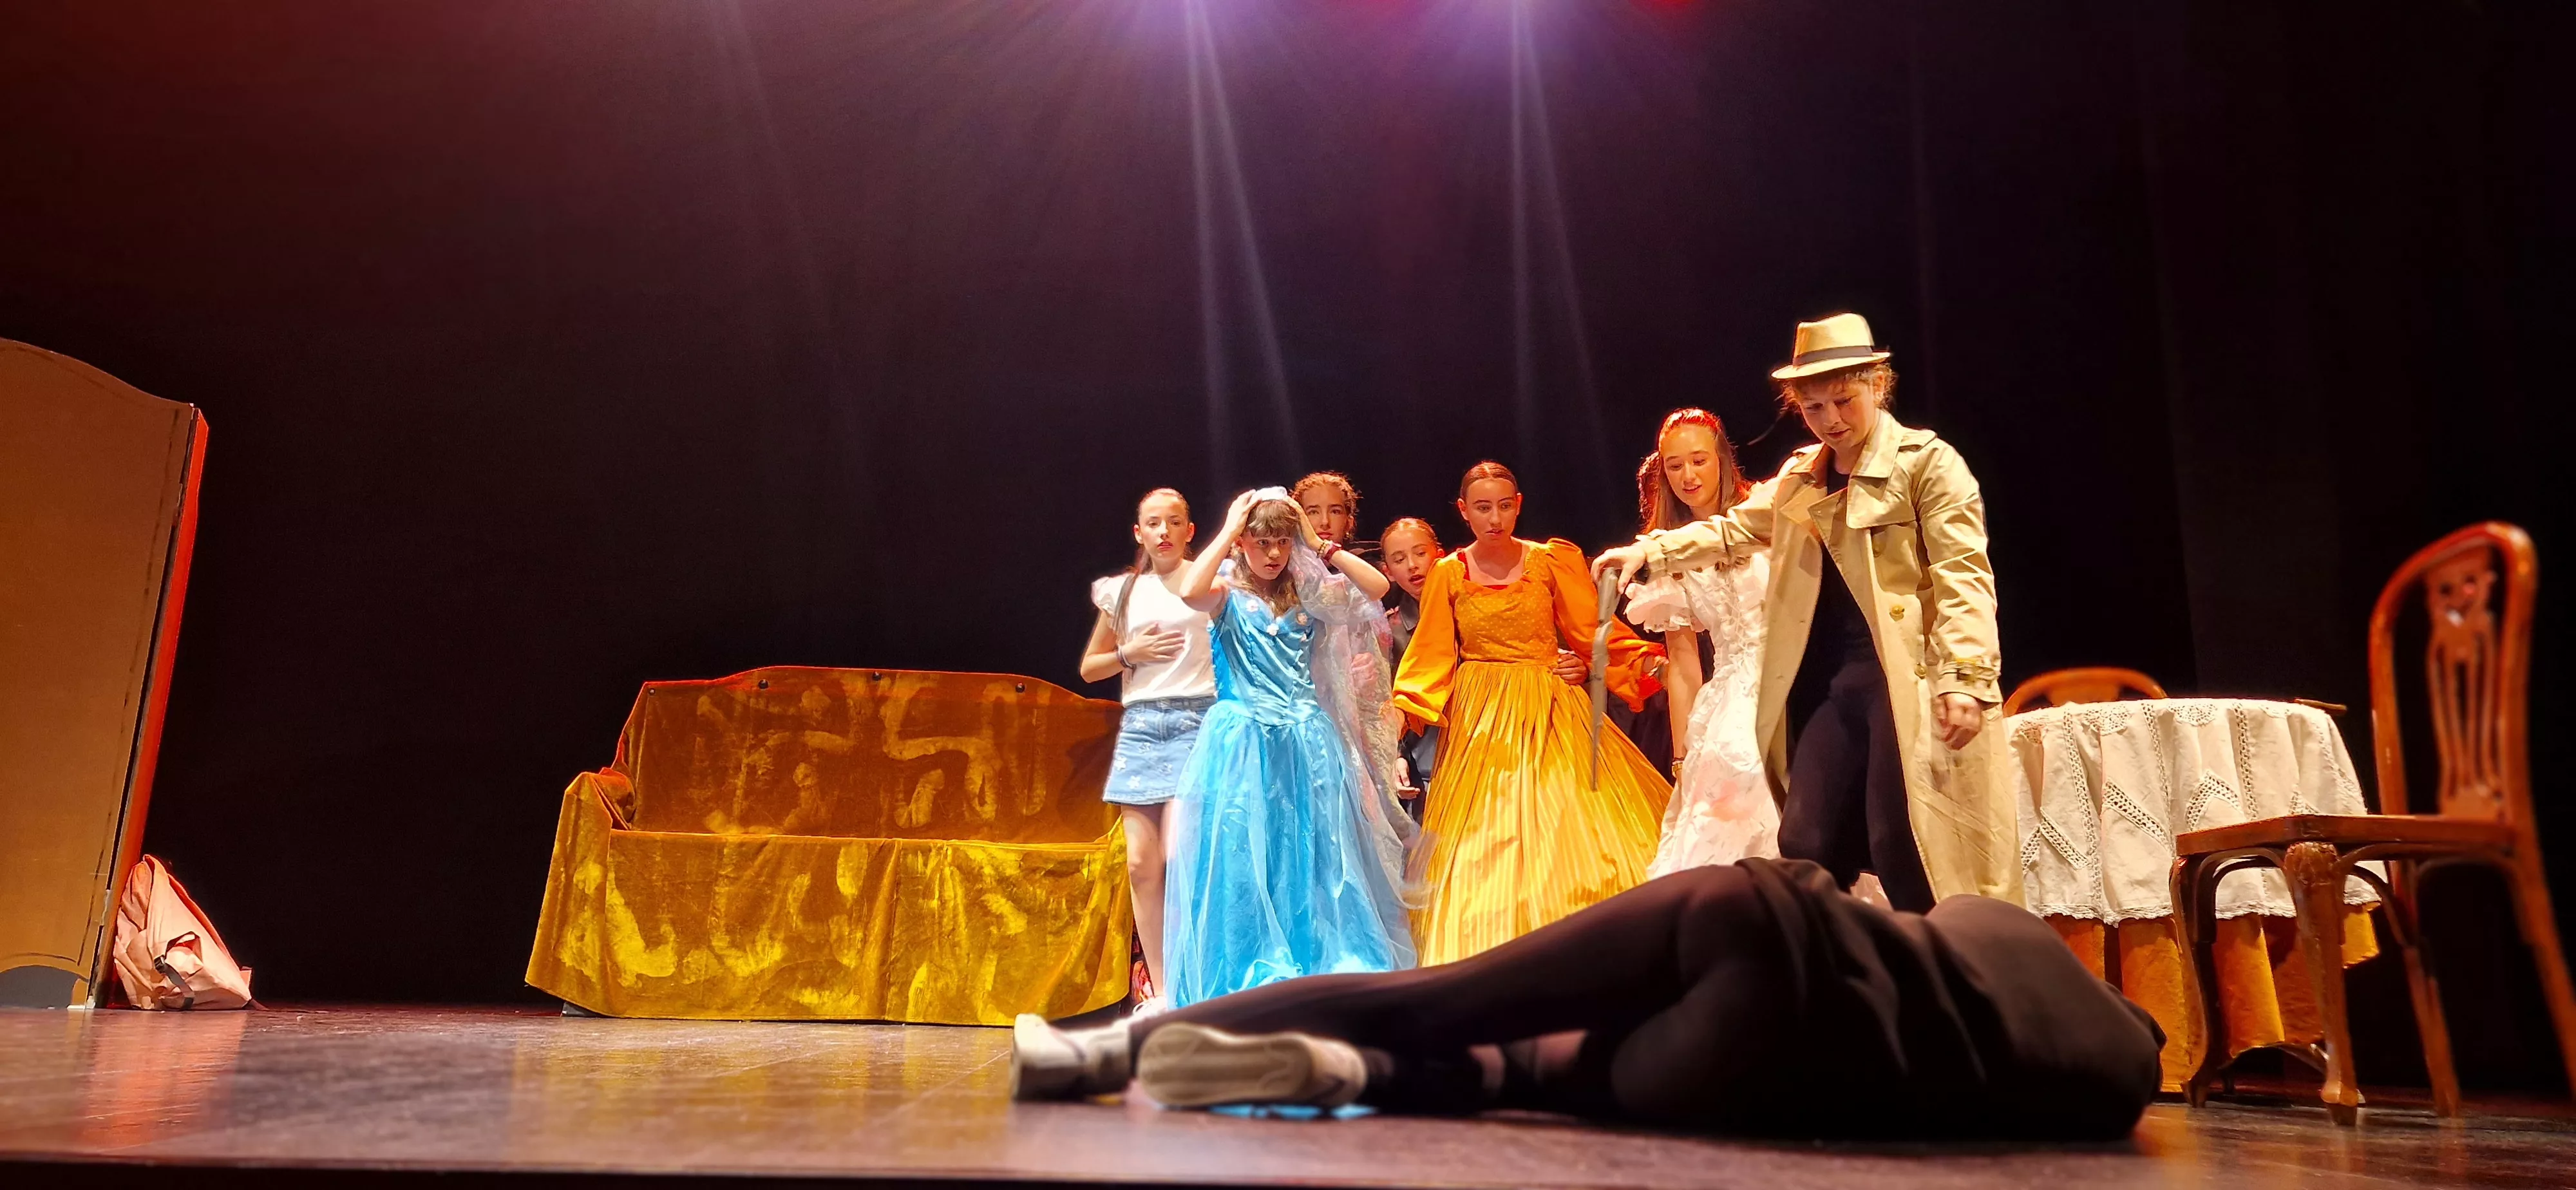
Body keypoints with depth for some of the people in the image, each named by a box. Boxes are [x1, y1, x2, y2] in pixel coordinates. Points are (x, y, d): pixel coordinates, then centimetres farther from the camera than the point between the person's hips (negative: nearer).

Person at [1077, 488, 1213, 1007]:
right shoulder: (1122, 592, 14)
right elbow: (1089, 668, 18)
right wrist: (1130, 653, 2)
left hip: (1195, 718, -4)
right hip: (1139, 724, 4)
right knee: (1141, 863, -1)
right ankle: (1159, 991, 9)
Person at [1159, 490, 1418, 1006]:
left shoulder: (1308, 594, 11)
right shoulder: (1228, 593, 1)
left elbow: (1378, 587, -1)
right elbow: (1189, 592, -23)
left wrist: (1319, 545, 0)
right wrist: (1228, 530, -13)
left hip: (1307, 744, 3)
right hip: (1243, 744, -3)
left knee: (1318, 859, 4)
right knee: (1243, 860, -2)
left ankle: (1322, 974, 12)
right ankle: (1250, 978, 9)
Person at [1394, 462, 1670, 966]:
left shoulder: (1552, 562, 1)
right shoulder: (1448, 574, 3)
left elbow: (1592, 637, 2)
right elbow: (1431, 659, 1)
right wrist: (1400, 711, -12)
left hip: (1549, 714, 0)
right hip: (1480, 718, 0)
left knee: (1567, 833, -5)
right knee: (1483, 845, -2)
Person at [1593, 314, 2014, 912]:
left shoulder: (1927, 461, -4)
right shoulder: (1800, 475, 15)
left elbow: (1962, 576, -10)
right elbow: (1736, 530, 24)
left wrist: (1965, 677, -19)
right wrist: (1648, 552, 11)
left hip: (1908, 678, -6)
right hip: (1830, 680, 6)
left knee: (1906, 851, -5)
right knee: (1804, 846, 5)